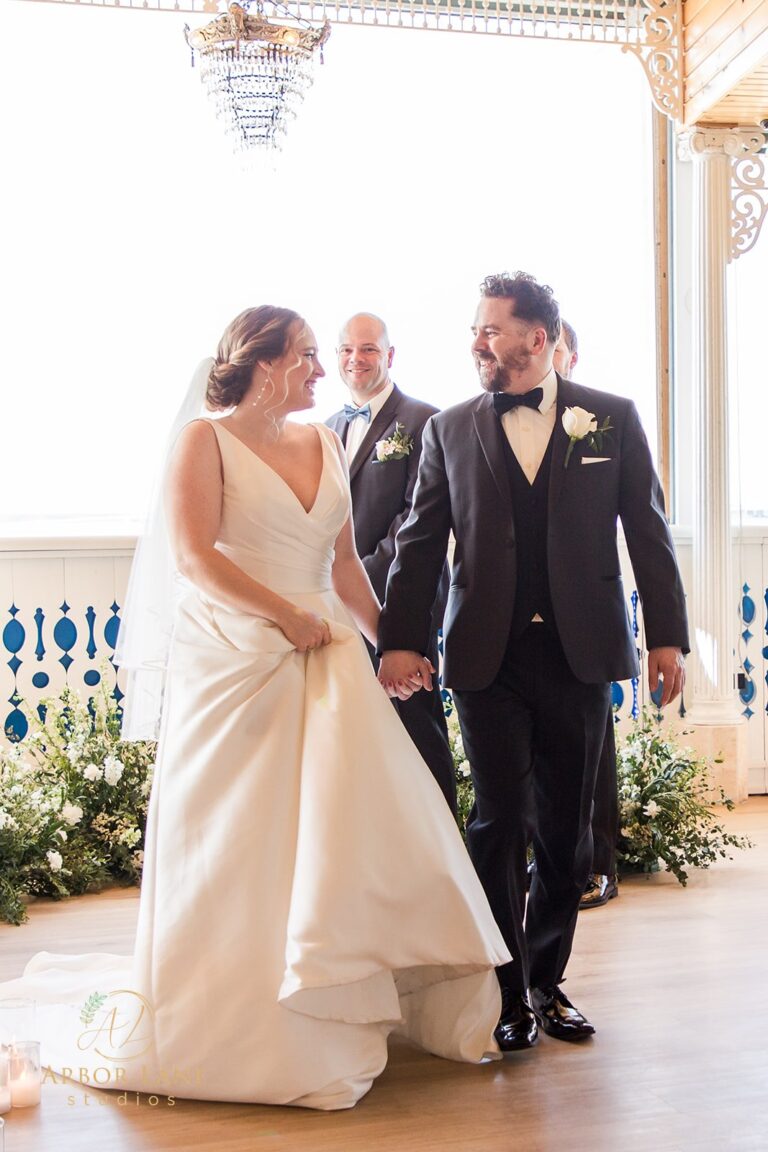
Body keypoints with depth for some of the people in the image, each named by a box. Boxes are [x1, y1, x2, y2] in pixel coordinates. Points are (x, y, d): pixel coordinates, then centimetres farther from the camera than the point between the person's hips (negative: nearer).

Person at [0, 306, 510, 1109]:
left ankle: (335, 1015, 18)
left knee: (349, 826, 3)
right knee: (234, 850, 2)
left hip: (321, 663, 6)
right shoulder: (205, 440, -3)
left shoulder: (324, 444, 13)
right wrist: (287, 615, -14)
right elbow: (195, 556, -14)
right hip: (233, 664, -5)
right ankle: (231, 1025, 17)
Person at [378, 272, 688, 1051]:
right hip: (488, 656, 0)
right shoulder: (450, 430, 6)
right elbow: (420, 543, 5)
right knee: (499, 821, -1)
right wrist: (400, 641, -3)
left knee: (565, 829, 9)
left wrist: (667, 635, 0)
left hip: (579, 651, 1)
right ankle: (508, 993, 12)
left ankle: (547, 981, 25)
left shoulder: (612, 418, 5)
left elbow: (648, 530, 5)